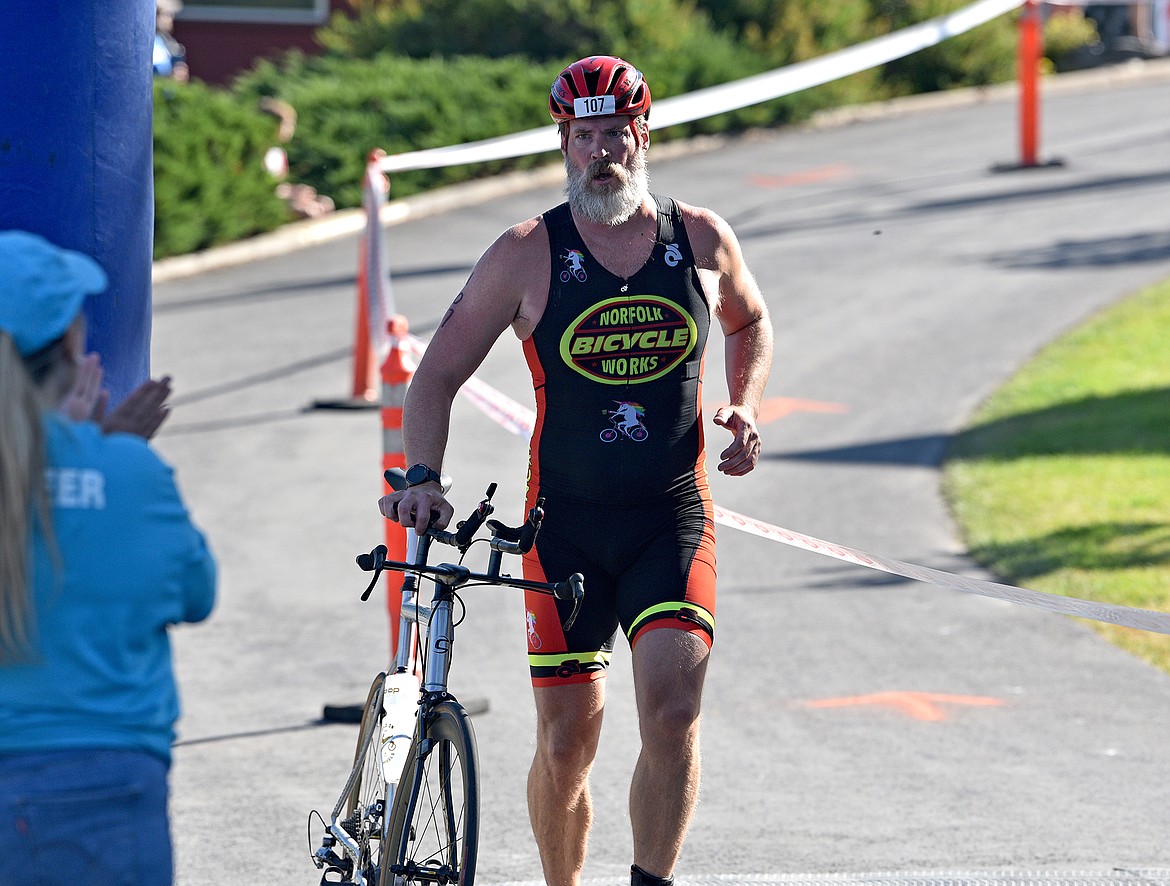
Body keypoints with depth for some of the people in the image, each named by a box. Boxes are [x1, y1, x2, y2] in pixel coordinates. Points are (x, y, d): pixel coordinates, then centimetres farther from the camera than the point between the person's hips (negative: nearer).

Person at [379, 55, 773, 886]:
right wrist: (422, 476, -16)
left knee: (672, 709, -19)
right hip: (567, 526, 0)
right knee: (566, 744, 3)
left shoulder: (703, 240, 2)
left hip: (672, 518, 0)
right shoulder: (527, 254, -3)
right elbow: (438, 375, 0)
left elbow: (750, 322, 23)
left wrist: (744, 410, 5)